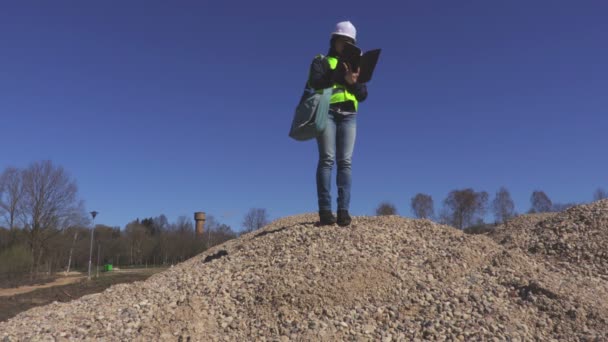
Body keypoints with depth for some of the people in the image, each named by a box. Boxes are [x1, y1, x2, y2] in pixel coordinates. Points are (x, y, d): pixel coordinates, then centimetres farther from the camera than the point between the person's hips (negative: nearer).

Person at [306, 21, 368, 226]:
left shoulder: (354, 65, 25)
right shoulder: (321, 61, 16)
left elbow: (363, 95, 14)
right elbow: (314, 82, -5)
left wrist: (353, 82, -6)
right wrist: (338, 74, -14)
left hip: (348, 115, 3)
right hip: (327, 111, -3)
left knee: (345, 161, -9)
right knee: (327, 159, -14)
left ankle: (343, 210, -13)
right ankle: (325, 210, -16)